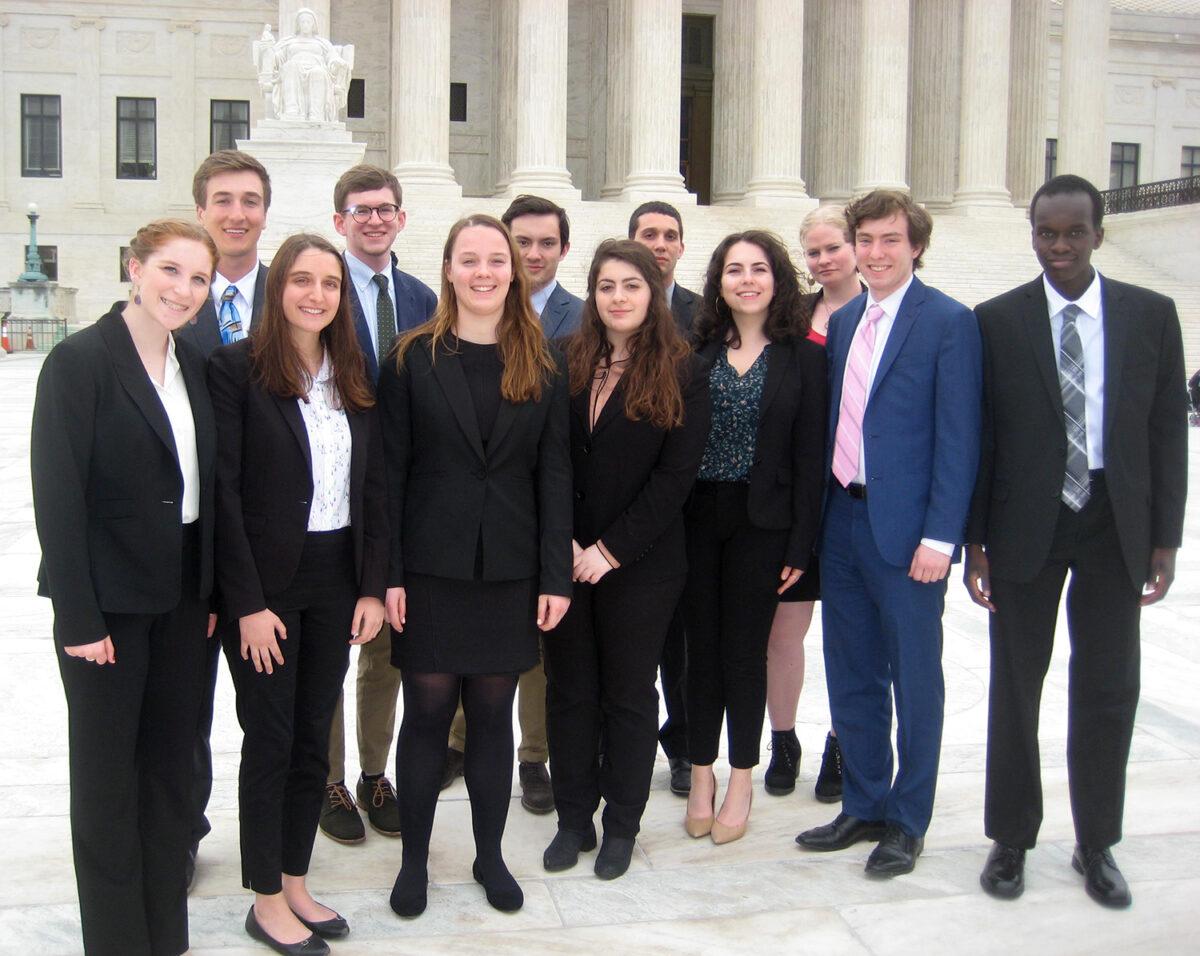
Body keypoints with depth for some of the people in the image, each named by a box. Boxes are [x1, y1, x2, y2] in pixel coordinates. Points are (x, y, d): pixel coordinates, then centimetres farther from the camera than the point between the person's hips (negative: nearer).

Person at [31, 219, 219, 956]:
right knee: (107, 776, 6)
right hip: (108, 603, -6)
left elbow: (203, 485, 10)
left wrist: (210, 592, 6)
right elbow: (58, 495, -14)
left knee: (171, 765, 13)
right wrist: (78, 618, -16)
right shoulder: (80, 361, -11)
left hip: (182, 600, 6)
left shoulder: (193, 366, 8)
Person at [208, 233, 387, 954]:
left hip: (337, 580, 5)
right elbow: (225, 490, -12)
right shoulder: (238, 367, -8)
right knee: (270, 741, 4)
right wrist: (248, 603, -14)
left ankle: (296, 884, 26)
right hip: (267, 580, -5)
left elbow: (374, 485, 9)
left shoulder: (354, 375, 8)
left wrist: (373, 586, 2)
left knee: (313, 738, 12)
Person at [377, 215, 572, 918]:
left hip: (510, 570, 2)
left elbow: (554, 474, 3)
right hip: (431, 568, -1)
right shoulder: (414, 358, 0)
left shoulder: (544, 364, 5)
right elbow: (392, 470, -2)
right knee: (428, 712, 5)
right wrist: (389, 574, -8)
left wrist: (556, 576, -2)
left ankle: (491, 855, 25)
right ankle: (415, 860, 21)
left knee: (494, 714, 10)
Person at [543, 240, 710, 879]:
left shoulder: (684, 372, -5)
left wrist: (610, 550, -13)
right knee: (569, 689, 10)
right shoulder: (565, 364, 5)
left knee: (629, 694, 8)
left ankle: (621, 825, 23)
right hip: (565, 557, 3)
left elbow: (675, 475, -10)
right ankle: (574, 819, 24)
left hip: (640, 563, -3)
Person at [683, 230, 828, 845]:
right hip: (696, 518, 2)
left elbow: (810, 455, -2)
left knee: (746, 649, 6)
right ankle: (701, 776, 21)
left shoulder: (804, 356, 0)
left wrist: (800, 545, -7)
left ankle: (741, 781, 20)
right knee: (702, 647, 8)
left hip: (761, 523, -2)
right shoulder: (696, 351, 5)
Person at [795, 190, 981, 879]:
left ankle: (908, 823, 21)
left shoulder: (949, 322, -7)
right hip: (844, 519, 7)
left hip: (906, 529, -6)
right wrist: (824, 511, 9)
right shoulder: (843, 321, 13)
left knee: (915, 681, 6)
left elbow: (958, 437, -11)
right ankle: (864, 807, 30)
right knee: (852, 677, 14)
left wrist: (940, 535, -17)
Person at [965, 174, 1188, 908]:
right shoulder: (998, 321, -2)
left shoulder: (1151, 316, 2)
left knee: (1109, 690, 8)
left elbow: (1169, 430, 4)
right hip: (1026, 525, -1)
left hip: (1114, 524, 1)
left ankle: (1097, 845, 25)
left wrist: (1165, 538, -1)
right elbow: (979, 436, -2)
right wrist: (975, 541, -5)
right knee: (1016, 686, 9)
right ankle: (1011, 839, 24)